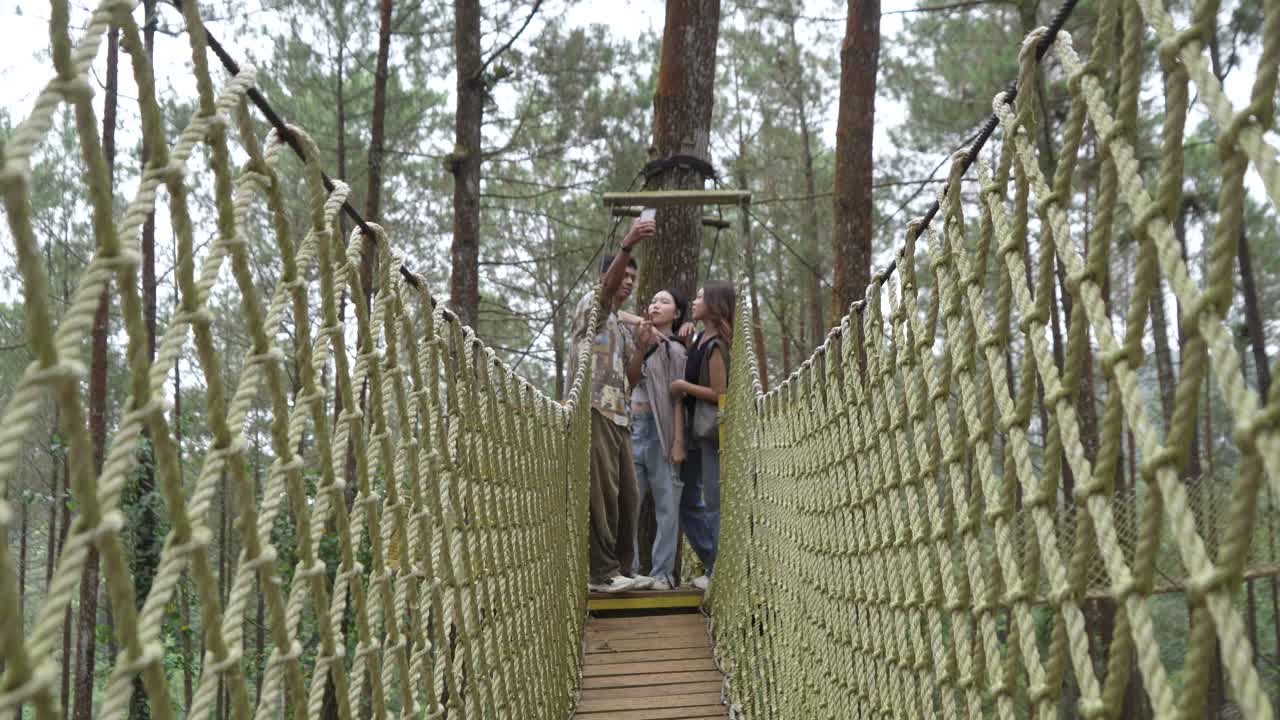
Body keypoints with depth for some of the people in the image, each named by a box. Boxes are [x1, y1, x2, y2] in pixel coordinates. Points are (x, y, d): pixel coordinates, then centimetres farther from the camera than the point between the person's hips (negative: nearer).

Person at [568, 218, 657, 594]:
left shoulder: (622, 328, 28)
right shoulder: (591, 306, 3)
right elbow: (609, 286, -21)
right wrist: (627, 246, -37)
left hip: (619, 417, 9)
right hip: (595, 412, -9)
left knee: (627, 497, 7)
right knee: (602, 495, -10)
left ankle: (621, 569, 13)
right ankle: (602, 572, -6)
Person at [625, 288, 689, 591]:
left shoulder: (676, 350, 2)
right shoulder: (640, 342, 16)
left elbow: (679, 398, -4)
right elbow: (630, 380, 2)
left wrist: (679, 442, -11)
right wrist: (640, 347, -10)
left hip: (661, 430, -5)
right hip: (633, 428, 5)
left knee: (666, 504, -2)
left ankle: (662, 572, 2)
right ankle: (628, 569, 9)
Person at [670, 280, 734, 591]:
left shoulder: (716, 344, -15)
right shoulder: (700, 339, 12)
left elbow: (719, 393, -18)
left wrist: (683, 387, -11)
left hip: (713, 431, -10)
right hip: (696, 430, 10)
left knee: (715, 504, -4)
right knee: (689, 500, 13)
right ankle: (716, 567, 18)